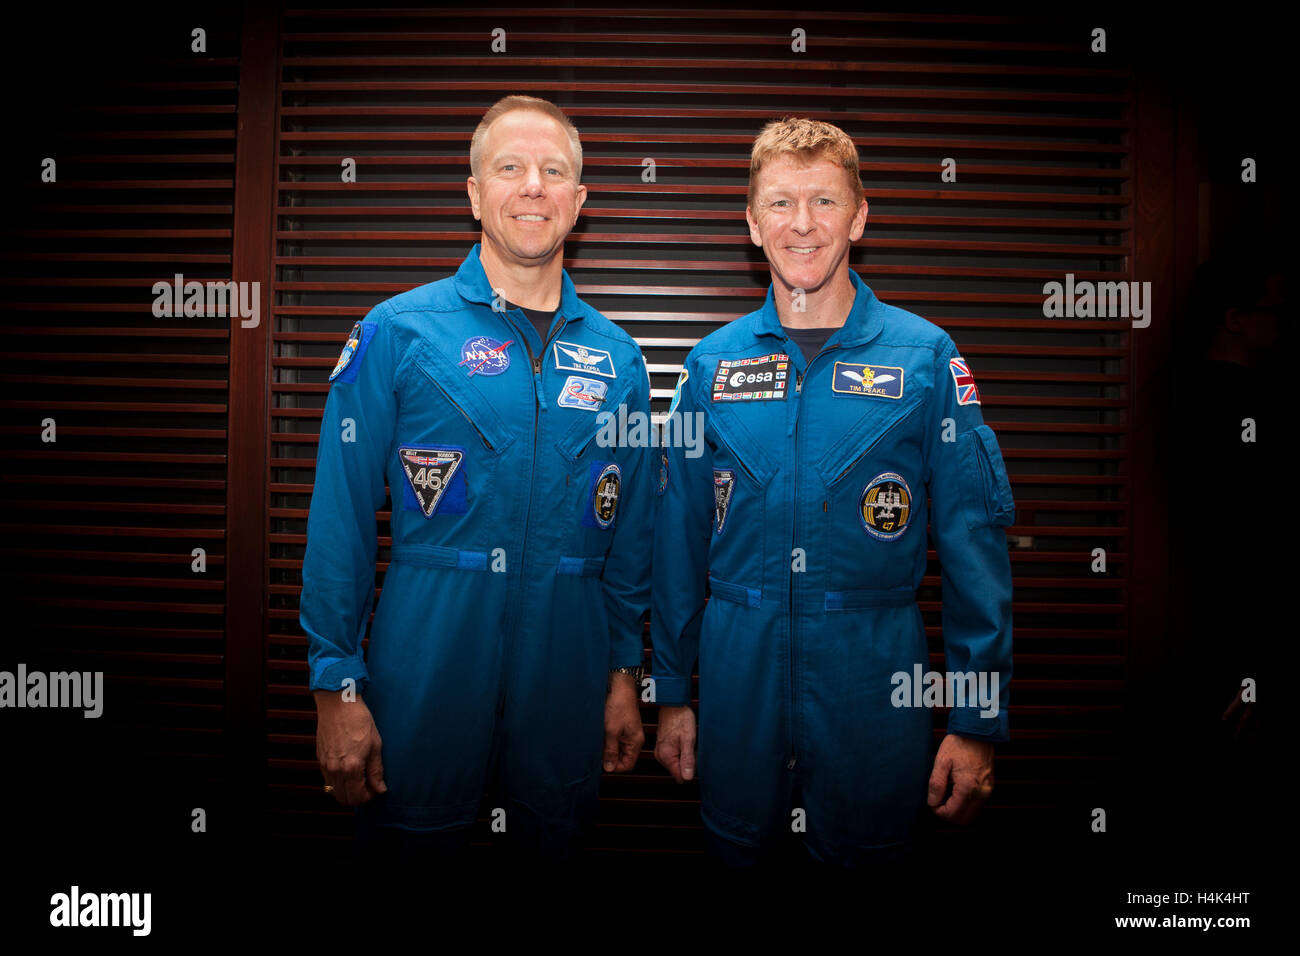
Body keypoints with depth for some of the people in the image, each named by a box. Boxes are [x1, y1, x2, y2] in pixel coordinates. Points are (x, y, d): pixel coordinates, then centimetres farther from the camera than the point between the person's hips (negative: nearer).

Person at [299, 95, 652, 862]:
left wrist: (626, 673, 9)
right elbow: (340, 520, -5)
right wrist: (337, 683, -7)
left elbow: (631, 533, 9)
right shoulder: (398, 333, -5)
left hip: (568, 678, 3)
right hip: (423, 674, -3)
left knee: (557, 845, 19)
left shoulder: (617, 358, 5)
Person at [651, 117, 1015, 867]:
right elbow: (681, 537, 6)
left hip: (875, 669, -1)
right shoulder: (714, 363, 1)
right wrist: (672, 693, 8)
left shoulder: (927, 356, -4)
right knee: (737, 854, 18)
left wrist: (979, 719, -6)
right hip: (738, 662, 2)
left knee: (864, 860, 15)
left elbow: (975, 540, -4)